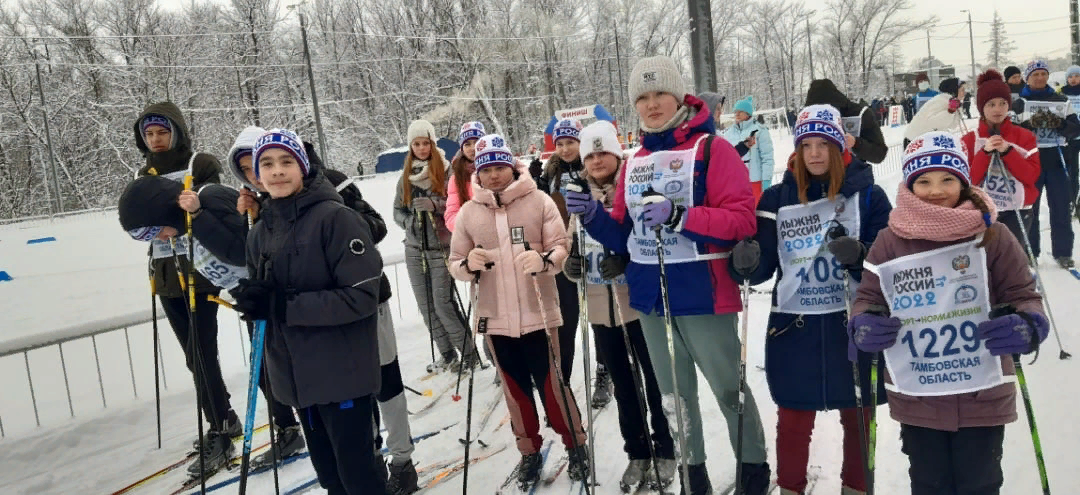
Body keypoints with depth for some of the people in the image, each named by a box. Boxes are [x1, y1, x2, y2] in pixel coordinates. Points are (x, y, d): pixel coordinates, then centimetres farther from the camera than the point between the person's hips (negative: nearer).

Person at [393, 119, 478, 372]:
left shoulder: (446, 171, -6)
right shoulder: (406, 177, 11)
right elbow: (397, 209, 17)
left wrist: (434, 204, -23)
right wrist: (408, 222, -3)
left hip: (441, 247, -6)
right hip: (414, 249, 6)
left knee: (443, 303, -9)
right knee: (426, 305, 8)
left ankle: (469, 353, 7)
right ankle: (447, 354, 21)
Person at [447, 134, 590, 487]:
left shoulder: (538, 200, -4)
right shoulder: (468, 212, 2)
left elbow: (561, 245, -7)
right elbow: (455, 263, 5)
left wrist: (545, 261, -28)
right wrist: (469, 265, -18)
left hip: (538, 313, -2)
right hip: (496, 319, 3)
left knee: (551, 385, 5)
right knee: (515, 389, 14)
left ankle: (576, 446, 27)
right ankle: (529, 452, 32)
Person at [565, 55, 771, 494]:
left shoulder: (711, 148, -8)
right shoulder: (635, 163, 11)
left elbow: (741, 219, -16)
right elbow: (624, 235, 13)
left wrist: (680, 216, -26)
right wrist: (594, 216, -5)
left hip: (703, 296, -6)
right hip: (650, 298, 6)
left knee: (729, 391, 6)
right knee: (675, 396, 17)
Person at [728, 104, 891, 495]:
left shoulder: (867, 195, -3)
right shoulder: (778, 198, 1)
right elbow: (762, 267, 1)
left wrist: (858, 256, -26)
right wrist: (746, 262, -20)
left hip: (854, 324, 0)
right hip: (794, 326, 1)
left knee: (858, 416, 16)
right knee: (793, 419, 11)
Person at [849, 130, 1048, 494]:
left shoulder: (992, 235, -6)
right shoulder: (889, 240, -4)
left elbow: (1024, 297, -2)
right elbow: (868, 299, 2)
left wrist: (1026, 326, -24)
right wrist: (863, 326, -20)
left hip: (983, 396, 0)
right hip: (916, 399, 1)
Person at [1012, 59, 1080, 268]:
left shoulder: (1061, 100, 10)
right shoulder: (1019, 103, 3)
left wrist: (1059, 124, -15)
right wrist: (1031, 124, -23)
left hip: (1057, 159, 2)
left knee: (1062, 208, 3)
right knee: (1029, 207, 3)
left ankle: (1063, 252, 11)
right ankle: (1029, 252, 12)